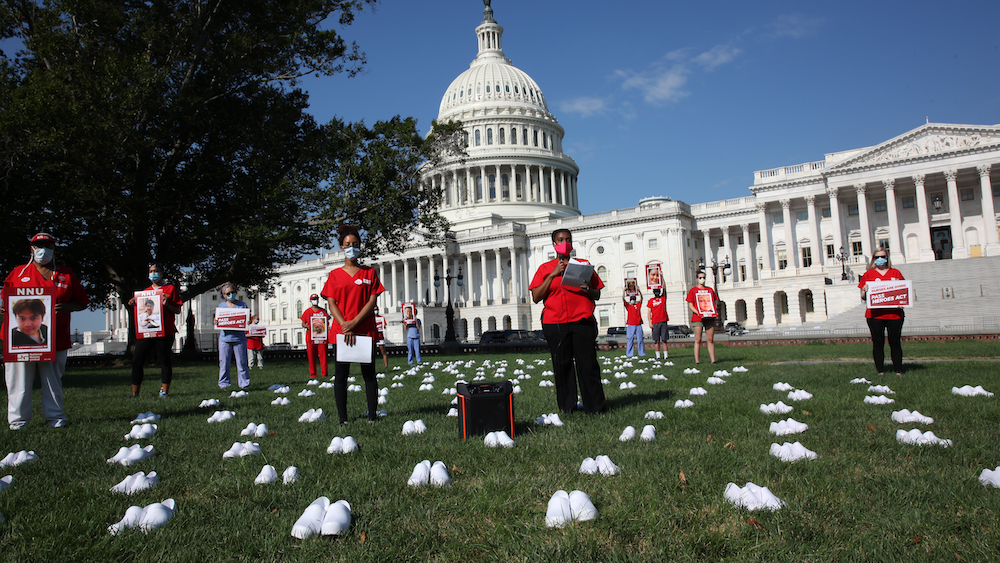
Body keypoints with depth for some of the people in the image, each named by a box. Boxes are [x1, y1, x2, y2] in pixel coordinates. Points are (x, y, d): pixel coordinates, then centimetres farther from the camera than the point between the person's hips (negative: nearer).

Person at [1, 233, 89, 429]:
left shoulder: (66, 275, 12)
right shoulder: (18, 272, 12)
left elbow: (83, 301, 11)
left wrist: (66, 307, -9)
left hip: (54, 339, 0)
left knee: (53, 381, 6)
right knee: (19, 381, 1)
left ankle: (55, 417, 14)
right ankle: (18, 420, 9)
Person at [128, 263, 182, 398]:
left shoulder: (170, 289, 7)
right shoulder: (145, 291, 20)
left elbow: (178, 310, 3)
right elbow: (142, 309, 25)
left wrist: (167, 304, -14)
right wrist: (134, 303, 6)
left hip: (165, 331, -4)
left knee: (165, 360, -2)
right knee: (136, 360, 0)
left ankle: (164, 391, 4)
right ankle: (135, 393, 6)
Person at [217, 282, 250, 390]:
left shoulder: (242, 305, 8)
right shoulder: (221, 306, 11)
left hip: (239, 338, -1)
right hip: (225, 338, 1)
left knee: (242, 362, 1)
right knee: (224, 363, 4)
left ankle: (244, 383, 8)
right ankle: (224, 384, 14)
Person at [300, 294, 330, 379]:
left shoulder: (323, 311, 11)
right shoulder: (307, 312, 9)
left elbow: (327, 323, 13)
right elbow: (303, 324, 10)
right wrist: (307, 326, -11)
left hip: (322, 337, 0)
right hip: (310, 337, 0)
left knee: (323, 355, -3)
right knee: (311, 356, 0)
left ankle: (324, 373, 2)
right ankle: (312, 374, 7)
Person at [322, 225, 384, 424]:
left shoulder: (369, 273, 8)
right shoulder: (335, 275, 9)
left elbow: (372, 302, 0)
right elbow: (331, 303, 2)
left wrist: (354, 322, -13)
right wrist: (345, 326, -13)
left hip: (366, 331, 0)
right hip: (340, 331, 0)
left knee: (369, 374, 2)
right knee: (340, 374, 0)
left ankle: (373, 415, 6)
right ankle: (343, 418, 6)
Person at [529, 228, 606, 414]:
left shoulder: (584, 265, 15)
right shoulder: (545, 268, 12)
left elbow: (597, 295, 16)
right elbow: (536, 297, 1)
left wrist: (588, 290, -7)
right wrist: (553, 275, -5)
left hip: (582, 322, 0)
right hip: (555, 324, 0)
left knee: (588, 364, -3)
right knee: (562, 365, 2)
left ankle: (595, 406, 5)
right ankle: (567, 407, 11)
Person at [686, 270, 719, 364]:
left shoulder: (710, 290, 15)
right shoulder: (693, 290, 5)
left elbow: (714, 302, 17)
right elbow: (690, 305, 0)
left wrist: (713, 311, -2)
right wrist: (698, 313, -15)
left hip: (710, 318, 3)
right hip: (697, 318, -3)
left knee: (710, 340, 4)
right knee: (698, 340, -2)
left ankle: (713, 360, 6)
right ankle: (697, 361, -1)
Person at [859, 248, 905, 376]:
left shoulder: (895, 273, 12)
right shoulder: (868, 274, 8)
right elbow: (863, 297, 8)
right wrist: (865, 291, -13)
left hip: (894, 314, 1)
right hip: (875, 315, -1)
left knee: (895, 342, 3)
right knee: (878, 343, 0)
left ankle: (898, 371, 12)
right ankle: (881, 372, 7)